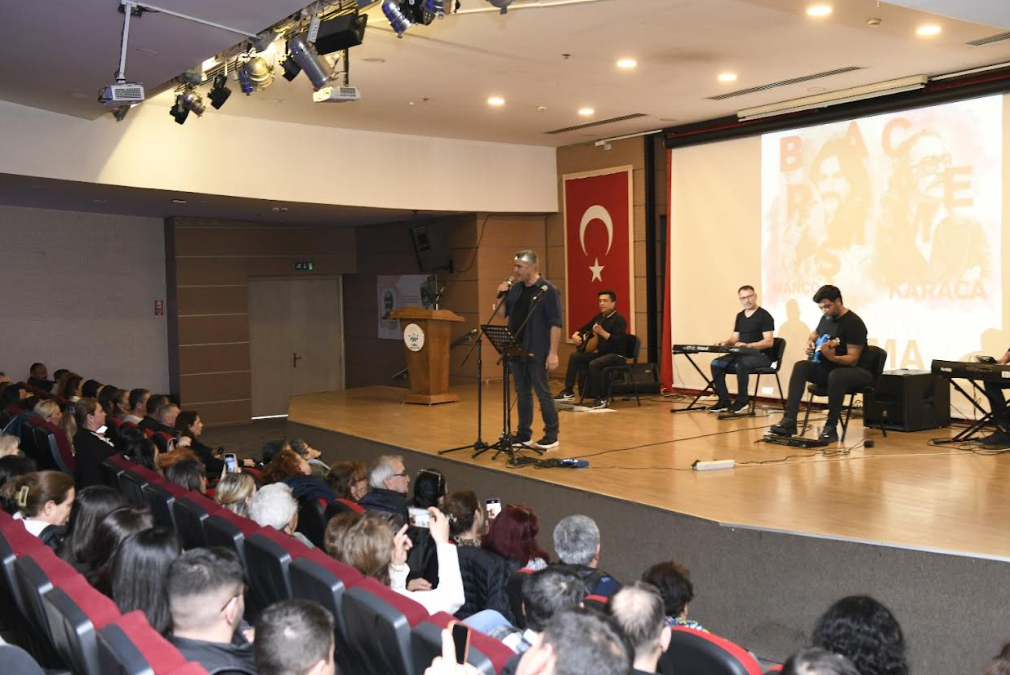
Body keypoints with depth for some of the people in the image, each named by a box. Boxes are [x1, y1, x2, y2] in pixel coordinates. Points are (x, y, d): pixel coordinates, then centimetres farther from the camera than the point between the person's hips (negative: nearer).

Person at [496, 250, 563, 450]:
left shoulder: (548, 290, -9)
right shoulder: (515, 288, 11)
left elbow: (555, 324, -13)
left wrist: (553, 353, -18)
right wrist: (502, 295, -1)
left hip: (536, 352, -6)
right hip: (516, 350, 6)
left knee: (543, 393, -1)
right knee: (522, 393, 12)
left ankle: (551, 436, 7)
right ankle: (524, 435, 20)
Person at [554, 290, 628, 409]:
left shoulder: (619, 320, -13)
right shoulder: (598, 318, 12)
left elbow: (619, 340, -26)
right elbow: (583, 329, 23)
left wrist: (601, 332, -34)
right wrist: (576, 335, 0)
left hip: (616, 355, -9)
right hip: (601, 353, 9)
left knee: (594, 364, -34)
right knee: (575, 356, -2)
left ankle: (602, 398, -21)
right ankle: (569, 391, -1)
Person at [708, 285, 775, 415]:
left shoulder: (764, 316, -8)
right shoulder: (740, 316, 15)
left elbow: (769, 341, -16)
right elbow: (735, 338, 19)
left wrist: (749, 345, -30)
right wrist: (726, 343, -5)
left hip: (761, 356, -7)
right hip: (742, 354, 7)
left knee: (741, 364, -38)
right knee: (716, 363, -15)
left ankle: (742, 401, -21)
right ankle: (724, 401, -11)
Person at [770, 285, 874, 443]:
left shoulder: (854, 323, -19)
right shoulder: (827, 317, 5)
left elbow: (853, 360, -23)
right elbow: (814, 334, 28)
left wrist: (832, 357, -40)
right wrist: (810, 342, 5)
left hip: (858, 371, -7)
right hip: (830, 367, 7)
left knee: (836, 375, -40)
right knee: (801, 367, -17)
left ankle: (831, 427, -26)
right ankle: (789, 420, -25)